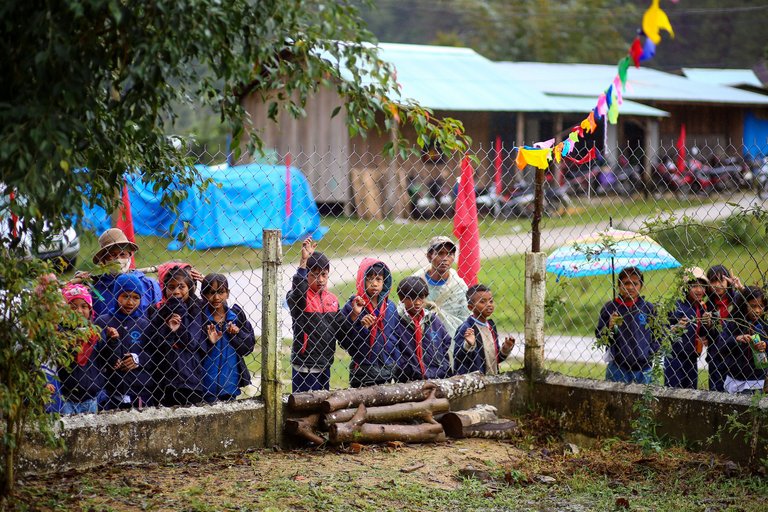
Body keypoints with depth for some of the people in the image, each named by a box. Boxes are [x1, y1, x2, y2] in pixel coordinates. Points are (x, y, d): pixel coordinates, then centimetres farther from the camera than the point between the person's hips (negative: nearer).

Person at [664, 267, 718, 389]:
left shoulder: (703, 308, 8)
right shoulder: (675, 305, -9)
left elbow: (712, 336, 11)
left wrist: (709, 323, -6)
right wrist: (675, 328, -26)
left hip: (691, 360, 6)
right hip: (674, 358, -6)